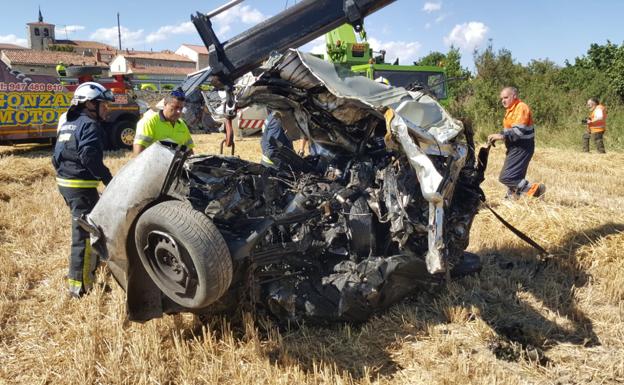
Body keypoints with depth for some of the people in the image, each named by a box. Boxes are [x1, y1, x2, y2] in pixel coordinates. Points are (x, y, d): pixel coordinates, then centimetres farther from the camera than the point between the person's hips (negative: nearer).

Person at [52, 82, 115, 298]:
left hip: (64, 183, 10)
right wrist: (109, 180, -20)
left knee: (83, 230, 22)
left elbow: (57, 157, 20)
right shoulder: (90, 125, -11)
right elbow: (90, 157, -24)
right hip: (82, 186, -10)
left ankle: (80, 270, 35)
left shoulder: (67, 124, 18)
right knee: (85, 234, -6)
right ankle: (80, 286, -3)